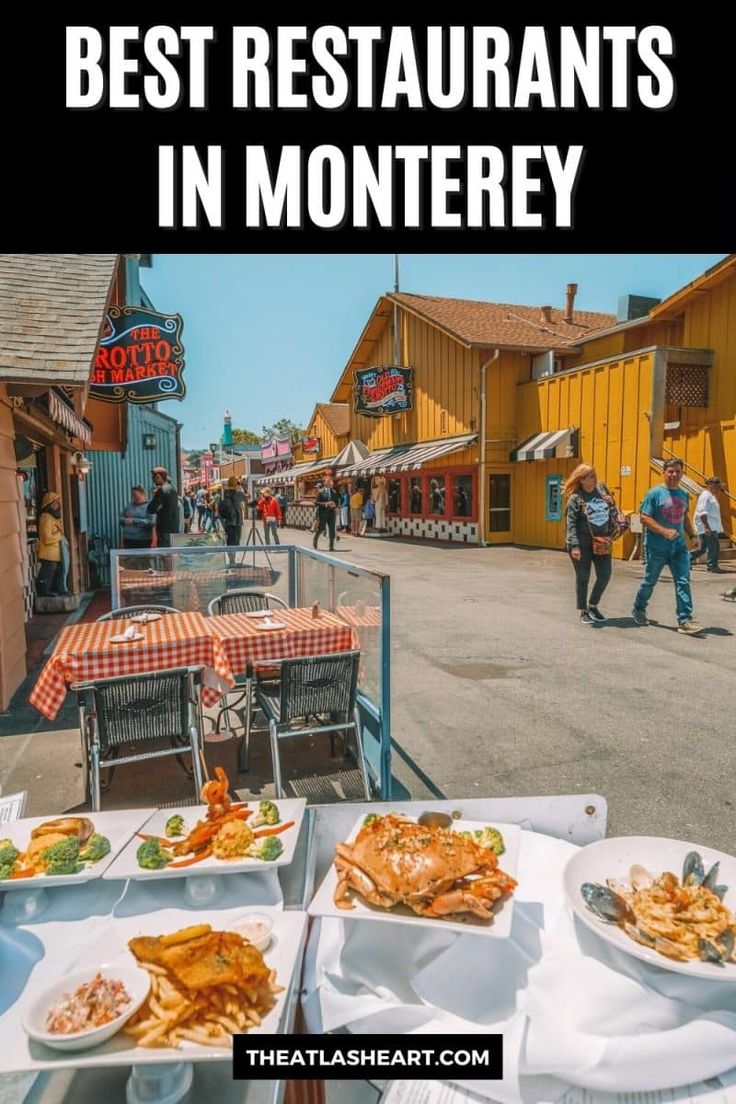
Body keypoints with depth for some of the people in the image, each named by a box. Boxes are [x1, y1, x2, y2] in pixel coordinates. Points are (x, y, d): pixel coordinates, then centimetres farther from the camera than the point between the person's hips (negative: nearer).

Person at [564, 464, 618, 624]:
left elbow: (612, 511, 20)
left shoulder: (602, 489, 6)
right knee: (583, 578, 4)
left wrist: (611, 502, -4)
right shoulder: (575, 498, -10)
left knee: (605, 576, 6)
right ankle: (583, 611, 18)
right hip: (582, 543, -5)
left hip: (602, 542, 5)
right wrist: (574, 545, -21)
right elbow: (570, 523, -14)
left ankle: (593, 605, 27)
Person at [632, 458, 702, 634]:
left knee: (683, 582, -5)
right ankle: (639, 609, 31)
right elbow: (644, 517, -13)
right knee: (650, 581, 9)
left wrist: (692, 535, 13)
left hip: (679, 546, 5)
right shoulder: (655, 493, -8)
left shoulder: (683, 494, 11)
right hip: (657, 546, -5)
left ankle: (685, 620, -5)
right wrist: (664, 531, -22)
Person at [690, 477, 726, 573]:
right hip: (708, 527, -11)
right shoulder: (705, 495, -13)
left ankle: (687, 560, 19)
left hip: (712, 527, 11)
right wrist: (706, 526, -27)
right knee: (713, 547, -8)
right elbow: (702, 512, -21)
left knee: (703, 547, 12)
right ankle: (713, 566, -3)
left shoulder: (711, 495, 19)